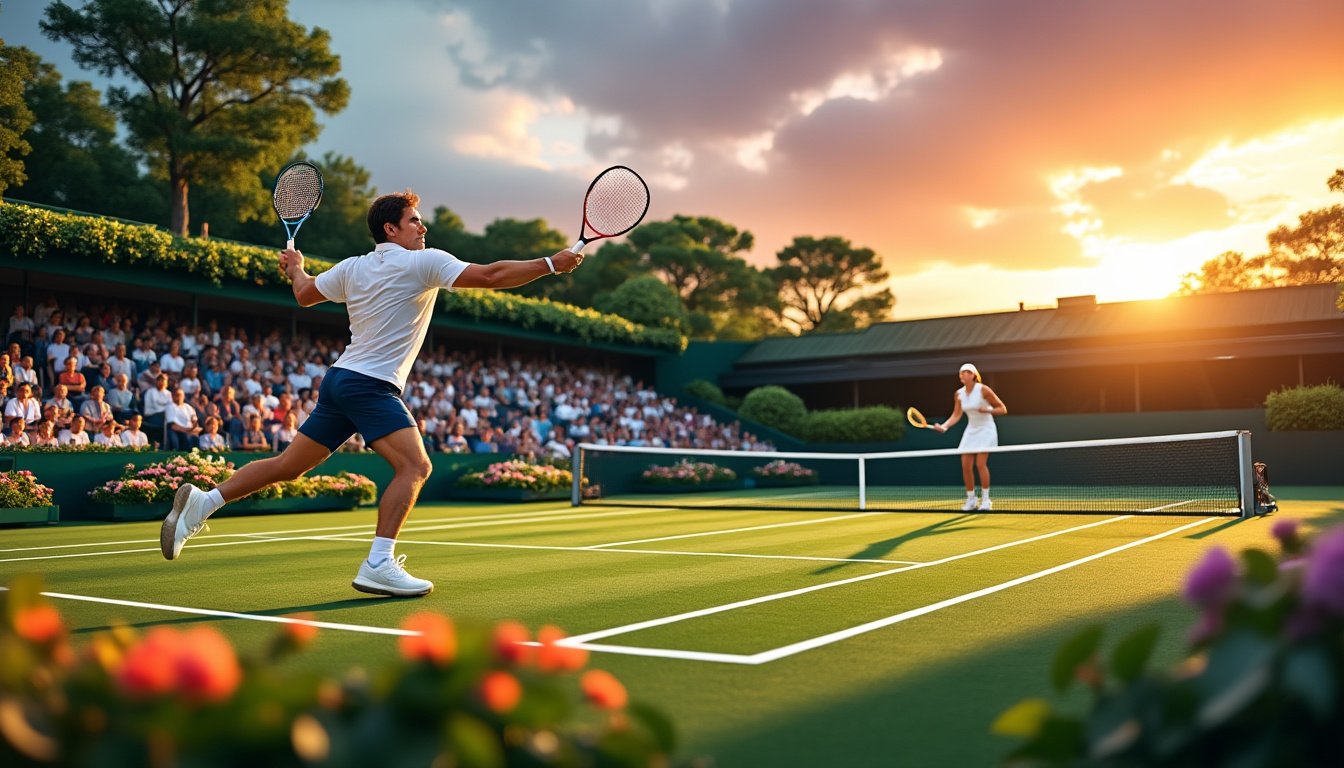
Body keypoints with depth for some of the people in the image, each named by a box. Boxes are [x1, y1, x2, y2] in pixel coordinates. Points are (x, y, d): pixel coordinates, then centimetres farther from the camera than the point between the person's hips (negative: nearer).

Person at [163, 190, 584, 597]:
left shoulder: (352, 268, 12)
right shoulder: (424, 262, -7)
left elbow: (304, 294, 24)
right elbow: (491, 275, -12)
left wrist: (295, 268, 46)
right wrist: (551, 263, -7)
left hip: (339, 380, 8)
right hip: (371, 385, -8)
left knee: (287, 465, 16)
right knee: (414, 465, -16)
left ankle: (202, 500, 15)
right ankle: (378, 565, -24)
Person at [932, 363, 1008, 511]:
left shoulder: (983, 390, -15)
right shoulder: (959, 394, 0)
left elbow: (1003, 409, -10)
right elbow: (956, 415, 0)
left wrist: (988, 410, -27)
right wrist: (944, 426, -17)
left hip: (986, 430, -5)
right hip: (971, 431, 5)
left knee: (980, 464, -16)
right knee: (966, 466, -2)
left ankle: (985, 500, -4)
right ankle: (971, 500, 10)